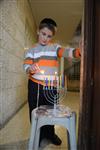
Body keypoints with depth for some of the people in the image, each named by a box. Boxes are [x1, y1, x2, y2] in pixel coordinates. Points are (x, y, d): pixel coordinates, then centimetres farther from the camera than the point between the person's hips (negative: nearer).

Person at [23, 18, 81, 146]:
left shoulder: (55, 47, 7)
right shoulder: (32, 49, 6)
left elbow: (66, 52, -12)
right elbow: (26, 65, -5)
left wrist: (78, 51, -34)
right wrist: (30, 69, -29)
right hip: (35, 85, -1)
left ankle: (50, 133, 35)